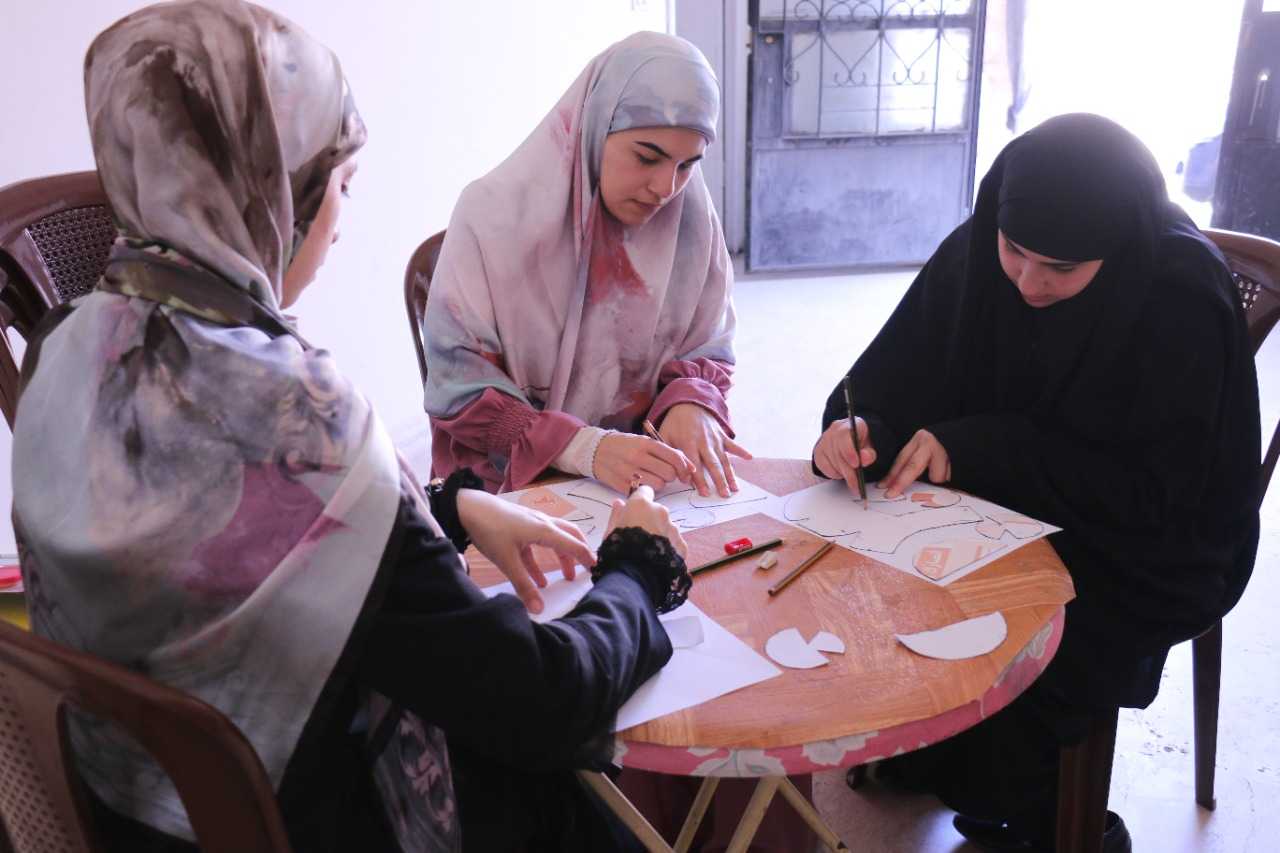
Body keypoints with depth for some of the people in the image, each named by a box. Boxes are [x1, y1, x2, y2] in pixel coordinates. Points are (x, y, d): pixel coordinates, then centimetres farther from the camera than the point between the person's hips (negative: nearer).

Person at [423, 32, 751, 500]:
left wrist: (691, 406, -15)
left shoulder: (691, 216, -3)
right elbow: (460, 389, -12)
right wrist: (584, 448, -25)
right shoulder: (494, 214, -13)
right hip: (510, 483, -2)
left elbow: (706, 352, 8)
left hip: (640, 480, 2)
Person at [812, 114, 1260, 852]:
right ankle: (916, 756, 16)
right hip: (1009, 515, 5)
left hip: (1145, 551, -5)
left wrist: (979, 450, -30)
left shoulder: (1184, 298, -24)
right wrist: (858, 431, -31)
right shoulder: (978, 254, -11)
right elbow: (892, 379, -8)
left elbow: (1155, 492, -23)